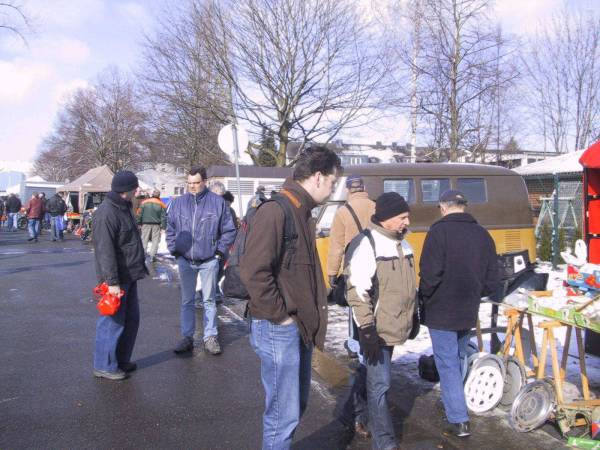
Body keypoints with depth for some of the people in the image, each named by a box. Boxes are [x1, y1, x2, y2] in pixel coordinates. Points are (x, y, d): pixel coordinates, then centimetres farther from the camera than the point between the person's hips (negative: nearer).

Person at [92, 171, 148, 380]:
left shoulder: (124, 208, 11)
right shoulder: (106, 214, -21)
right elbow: (105, 251, -24)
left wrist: (139, 267, 22)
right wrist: (112, 282, -24)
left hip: (129, 276, 10)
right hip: (116, 279, -10)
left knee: (131, 318, 17)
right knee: (113, 322, 1)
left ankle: (121, 359, 30)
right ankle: (104, 366, 16)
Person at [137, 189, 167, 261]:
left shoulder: (144, 202, -1)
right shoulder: (161, 204, -2)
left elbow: (139, 214, 0)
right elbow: (163, 216, -2)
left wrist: (138, 223, 7)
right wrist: (163, 226, 2)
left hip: (146, 224, 1)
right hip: (156, 225, -1)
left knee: (144, 239, 8)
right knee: (155, 240, 6)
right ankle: (152, 255, 2)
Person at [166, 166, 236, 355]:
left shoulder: (218, 202, -5)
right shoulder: (178, 203, 2)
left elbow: (229, 230, 0)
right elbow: (170, 229, 11)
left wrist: (220, 250, -5)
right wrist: (174, 249, 2)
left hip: (209, 261, -2)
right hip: (185, 260, 2)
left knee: (209, 300, 8)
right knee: (187, 301, 10)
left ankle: (210, 337, 17)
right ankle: (187, 337, 20)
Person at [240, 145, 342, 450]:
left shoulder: (302, 213, 12)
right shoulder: (275, 212, -18)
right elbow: (253, 271, -26)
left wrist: (310, 317, 13)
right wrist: (280, 316, -18)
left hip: (300, 326, 9)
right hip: (279, 330, -9)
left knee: (297, 404, 21)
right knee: (284, 413, 2)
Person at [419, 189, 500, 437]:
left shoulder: (439, 231, -14)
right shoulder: (482, 234, 5)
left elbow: (430, 273, -20)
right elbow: (492, 279, 7)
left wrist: (424, 296, -3)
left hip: (441, 312, -6)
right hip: (468, 312, 6)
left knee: (447, 364, 1)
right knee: (458, 359, 22)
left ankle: (459, 420, 2)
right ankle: (453, 402, 36)